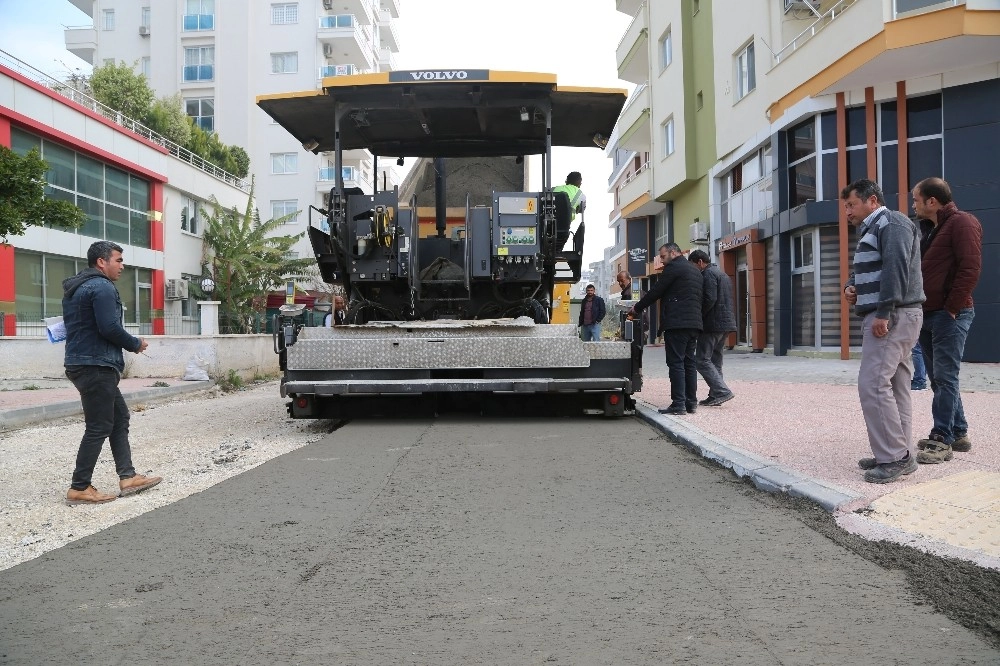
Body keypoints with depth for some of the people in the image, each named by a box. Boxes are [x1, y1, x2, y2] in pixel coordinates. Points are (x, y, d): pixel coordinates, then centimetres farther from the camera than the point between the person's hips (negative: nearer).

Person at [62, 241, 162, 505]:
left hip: (82, 362, 11)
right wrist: (136, 344, -6)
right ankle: (79, 488, 2)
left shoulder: (76, 287, 19)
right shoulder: (102, 287, -14)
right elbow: (110, 328, -22)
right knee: (98, 428, -4)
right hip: (96, 366, -11)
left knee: (119, 417, 13)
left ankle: (128, 477, 14)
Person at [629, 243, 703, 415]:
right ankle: (691, 402, 11)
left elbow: (656, 291, -7)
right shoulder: (695, 270, 22)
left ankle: (678, 404, -10)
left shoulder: (673, 267, -6)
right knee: (689, 362, 10)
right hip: (694, 323, 9)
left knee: (676, 363, -8)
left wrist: (637, 308, 7)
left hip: (677, 323, -9)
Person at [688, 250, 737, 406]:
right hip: (726, 324, 10)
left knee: (702, 360, -8)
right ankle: (715, 396, 13)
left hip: (713, 324, -10)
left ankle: (722, 392, -14)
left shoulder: (708, 274, -9)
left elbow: (709, 299, -21)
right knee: (715, 361, 13)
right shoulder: (722, 274, 22)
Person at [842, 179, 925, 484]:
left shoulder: (892, 223, -8)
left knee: (873, 384, -15)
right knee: (895, 387, 9)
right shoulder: (872, 230, 23)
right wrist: (851, 286, 7)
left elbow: (897, 268, -21)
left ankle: (895, 457, -11)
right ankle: (898, 454, 14)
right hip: (891, 317, 11)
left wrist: (883, 312, -26)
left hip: (892, 316, -11)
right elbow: (867, 271, 30)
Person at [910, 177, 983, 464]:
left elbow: (971, 268, -17)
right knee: (940, 378, 12)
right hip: (929, 315, 9)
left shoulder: (962, 222, -8)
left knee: (945, 377, -9)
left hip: (949, 315, -9)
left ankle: (942, 440, -6)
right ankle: (958, 433, 21)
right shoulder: (934, 230, 21)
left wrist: (951, 307, -18)